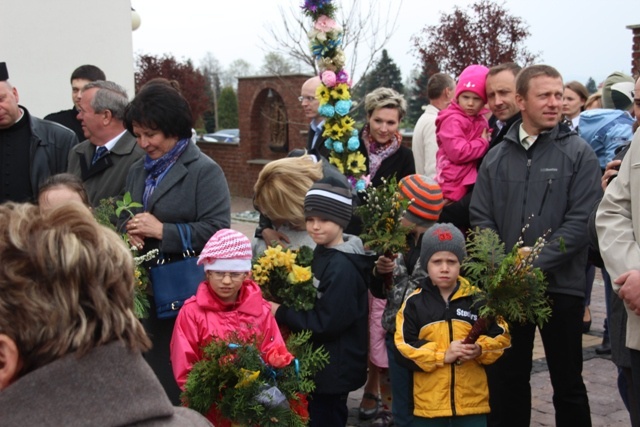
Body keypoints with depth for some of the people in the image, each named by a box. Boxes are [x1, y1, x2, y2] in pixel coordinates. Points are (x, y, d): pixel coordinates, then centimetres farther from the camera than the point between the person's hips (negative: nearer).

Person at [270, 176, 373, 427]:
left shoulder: (342, 267, -24)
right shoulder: (322, 252, 6)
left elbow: (326, 324, -25)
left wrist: (281, 314, -17)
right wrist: (284, 308, -1)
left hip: (334, 368, -9)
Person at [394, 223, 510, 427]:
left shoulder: (477, 299, 3)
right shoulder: (414, 302, 0)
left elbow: (501, 336, 5)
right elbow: (404, 346, -5)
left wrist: (480, 349, -15)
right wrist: (442, 354, -16)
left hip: (472, 401, 1)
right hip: (428, 402, 0)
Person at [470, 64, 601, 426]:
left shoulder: (578, 153, -2)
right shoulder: (497, 156, 8)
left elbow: (581, 221, -11)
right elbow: (481, 219, 4)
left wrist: (534, 264, -18)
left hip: (561, 285, -3)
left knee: (568, 383, 9)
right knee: (506, 380, 14)